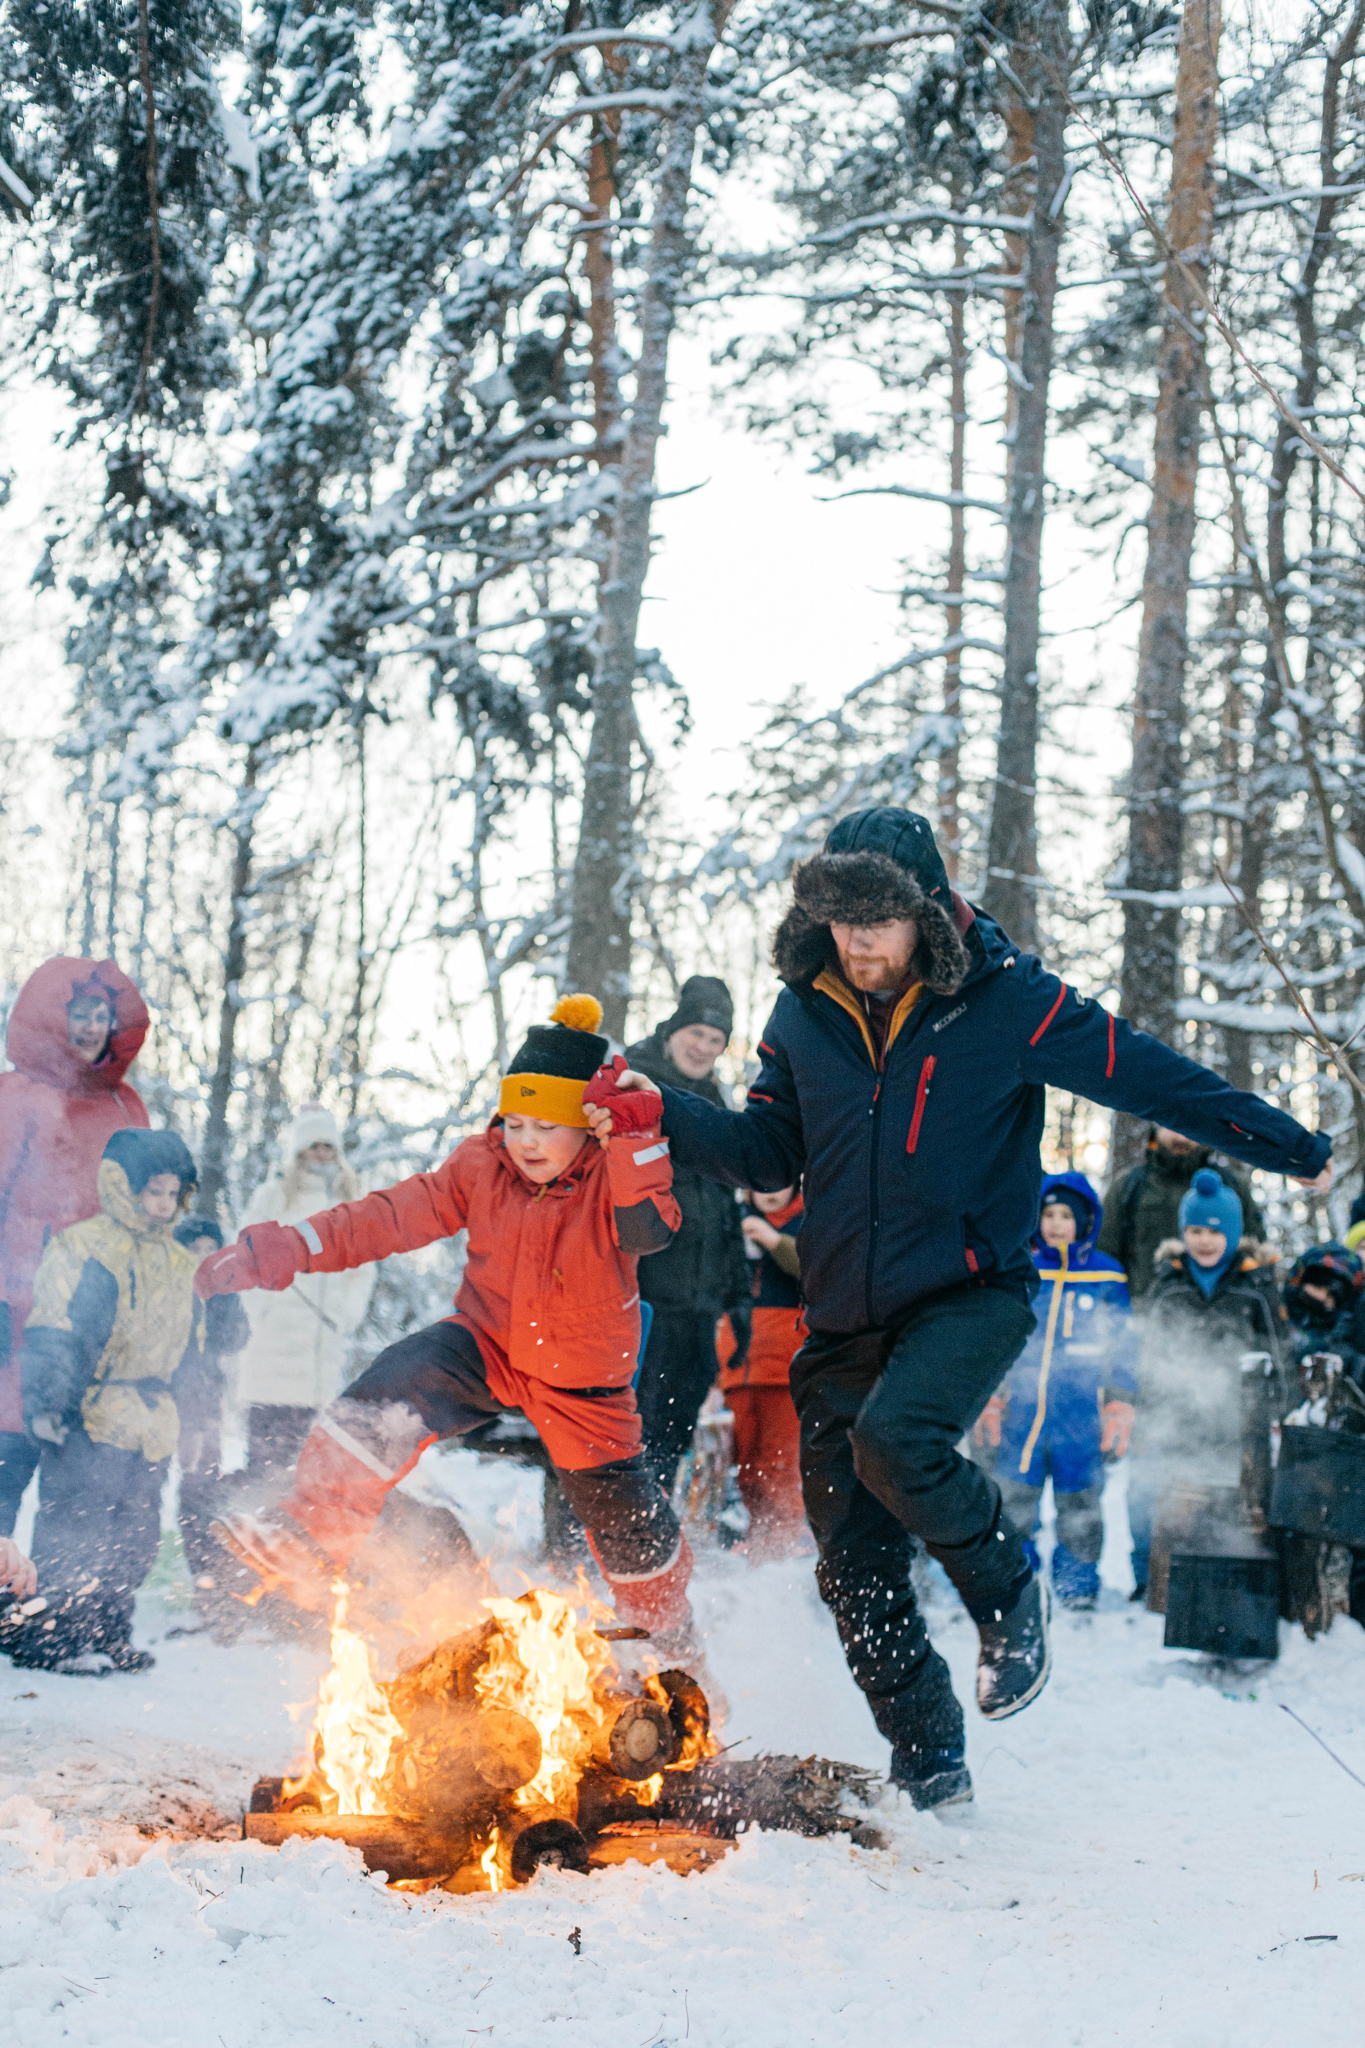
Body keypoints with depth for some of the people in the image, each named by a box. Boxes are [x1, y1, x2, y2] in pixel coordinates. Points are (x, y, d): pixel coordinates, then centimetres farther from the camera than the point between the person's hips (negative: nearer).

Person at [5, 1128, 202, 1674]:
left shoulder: (178, 1265, 16)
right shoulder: (82, 1249, -8)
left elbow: (190, 1343, 25)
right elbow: (52, 1333, -13)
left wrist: (180, 1411, 24)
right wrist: (47, 1401, -22)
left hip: (151, 1420, 7)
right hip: (90, 1420, -7)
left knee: (132, 1536, 10)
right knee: (72, 1528, -8)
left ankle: (107, 1637, 20)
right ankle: (45, 1636, -1)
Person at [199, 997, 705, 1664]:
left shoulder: (617, 1174, -16)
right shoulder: (482, 1166, -9)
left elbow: (647, 1231, -37)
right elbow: (390, 1218, -8)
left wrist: (635, 1139, -46)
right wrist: (281, 1249, -15)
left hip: (581, 1383, -1)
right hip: (487, 1347, 2)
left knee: (626, 1519, 8)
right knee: (397, 1385, -29)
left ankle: (669, 1636, 40)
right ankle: (309, 1538, -33)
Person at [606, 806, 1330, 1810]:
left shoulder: (1003, 998, -9)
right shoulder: (806, 1012, 4)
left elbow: (1145, 1074, -5)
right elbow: (769, 1152, 11)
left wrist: (1286, 1145, -4)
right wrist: (666, 1112, -5)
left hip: (972, 1293, -5)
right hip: (848, 1315, 5)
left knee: (893, 1437, -32)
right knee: (856, 1562, 3)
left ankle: (1008, 1588, -4)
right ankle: (929, 1764, 20)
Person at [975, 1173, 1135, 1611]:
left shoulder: (1108, 1279, 3)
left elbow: (1122, 1351, 6)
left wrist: (1119, 1410, 1)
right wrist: (990, 1403, 10)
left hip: (1081, 1416, -2)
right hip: (1022, 1410, 2)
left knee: (1078, 1506, 4)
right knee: (1011, 1503, 3)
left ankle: (1078, 1589, 15)